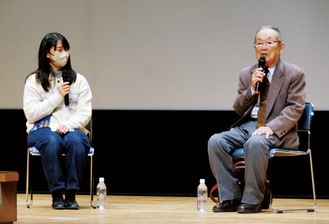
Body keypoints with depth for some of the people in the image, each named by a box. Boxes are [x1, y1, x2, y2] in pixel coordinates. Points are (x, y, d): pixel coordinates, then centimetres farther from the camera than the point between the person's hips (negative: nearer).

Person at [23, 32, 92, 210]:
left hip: (72, 129, 2)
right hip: (42, 130, -2)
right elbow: (30, 113, -3)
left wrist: (69, 125, -15)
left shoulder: (79, 80, 13)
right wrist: (57, 97, -8)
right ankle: (57, 194, -32)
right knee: (51, 141, -38)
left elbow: (85, 113, 5)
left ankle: (71, 194, -29)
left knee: (77, 142, -35)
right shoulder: (34, 80, 7)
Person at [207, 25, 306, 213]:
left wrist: (271, 127, -22)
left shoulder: (294, 74, 2)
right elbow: (238, 110, 12)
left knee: (255, 143, -38)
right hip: (247, 126, 5)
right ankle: (230, 198, -16)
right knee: (215, 141, -22)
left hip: (276, 130, -5)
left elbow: (295, 108, -7)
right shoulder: (247, 74, 15)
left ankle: (252, 201, -25)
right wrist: (252, 89, -7)